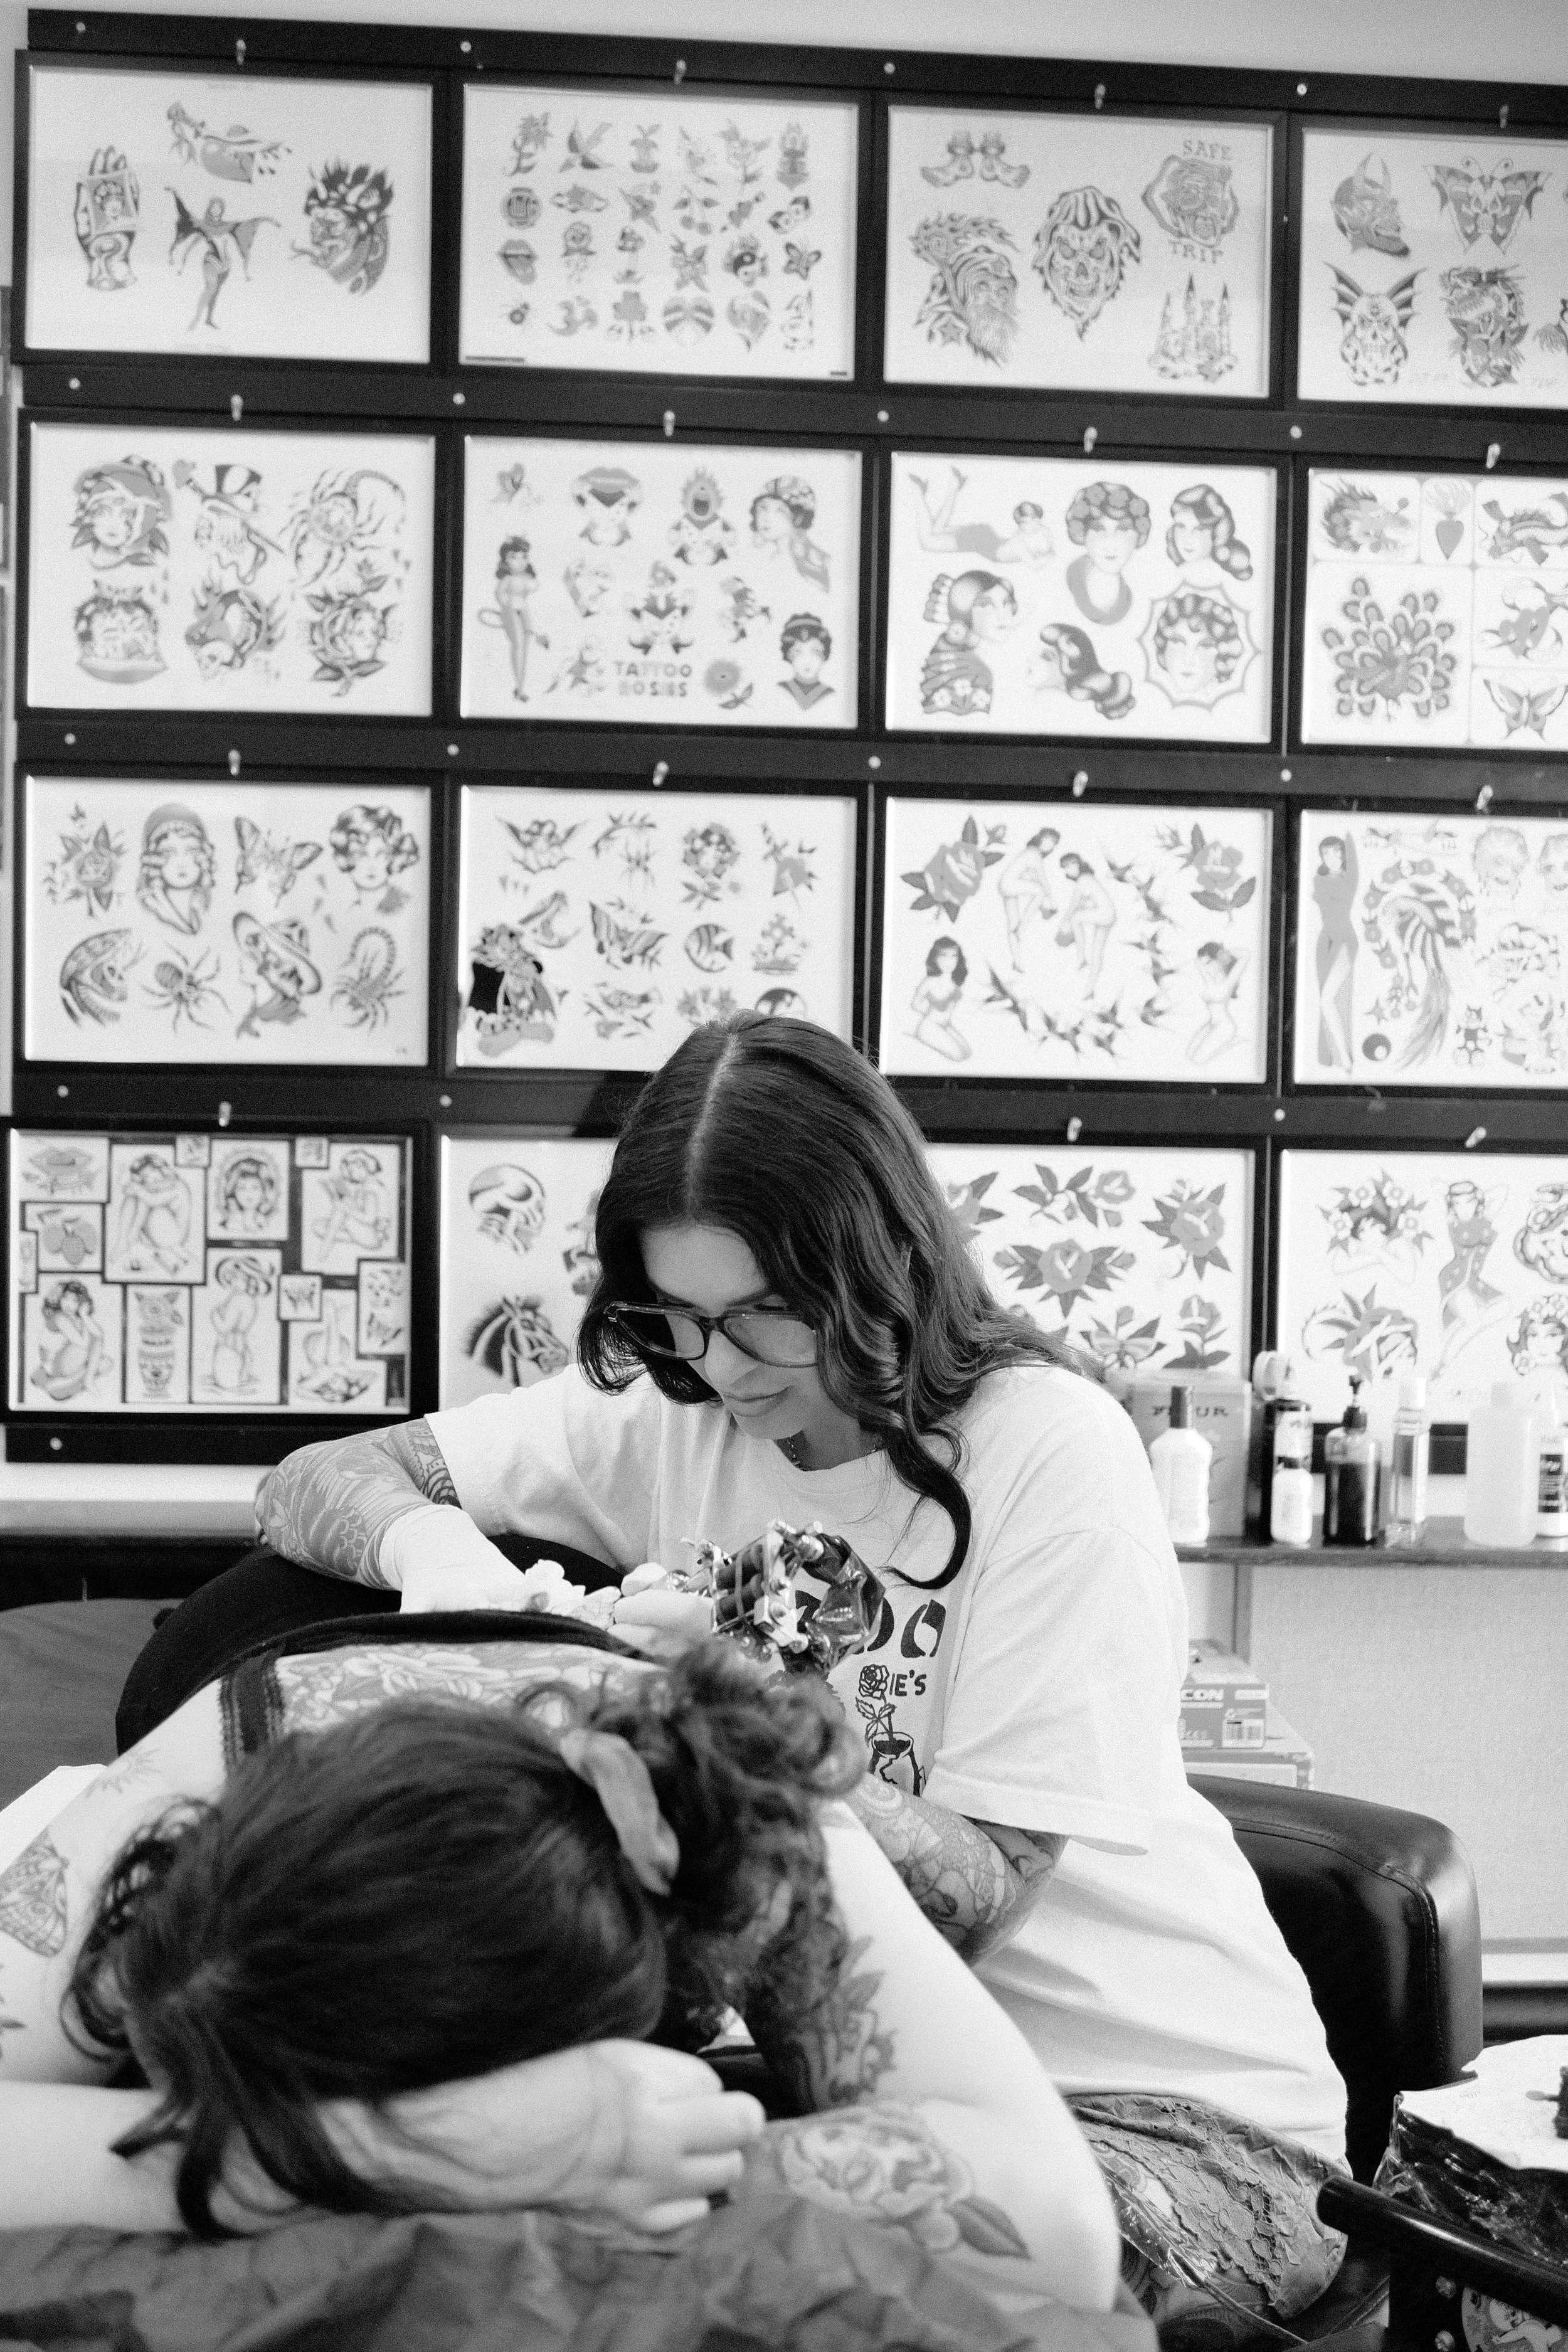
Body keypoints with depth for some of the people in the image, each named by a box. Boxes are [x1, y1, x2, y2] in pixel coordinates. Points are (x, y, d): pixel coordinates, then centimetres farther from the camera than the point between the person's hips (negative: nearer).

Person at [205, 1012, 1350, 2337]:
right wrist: (430, 1545, -22)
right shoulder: (667, 1409, -1)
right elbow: (310, 1483, 1)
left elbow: (971, 1898, -17)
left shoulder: (1051, 1450, -16)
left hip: (1176, 2110, -4)